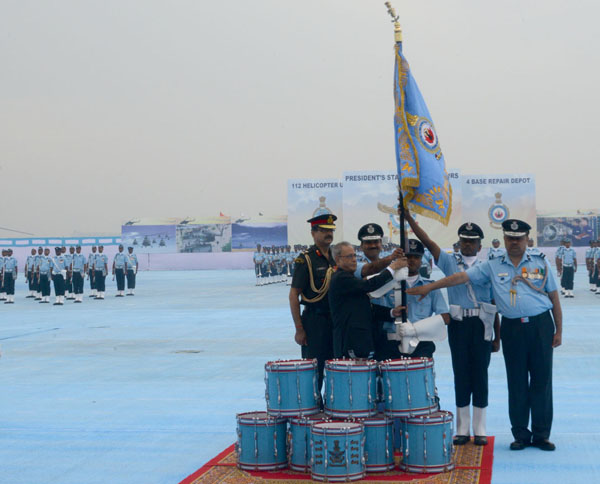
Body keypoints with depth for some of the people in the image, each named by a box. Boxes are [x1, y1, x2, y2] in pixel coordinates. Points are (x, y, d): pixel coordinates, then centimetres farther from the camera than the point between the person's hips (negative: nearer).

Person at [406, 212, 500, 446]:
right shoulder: (450, 262, 7)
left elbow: (494, 304, 9)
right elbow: (427, 242, -3)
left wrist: (497, 337, 7)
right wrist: (408, 217, -13)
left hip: (481, 324, 0)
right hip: (458, 324, 0)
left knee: (480, 374, 3)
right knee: (461, 374, 4)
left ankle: (480, 430, 12)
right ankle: (462, 429, 14)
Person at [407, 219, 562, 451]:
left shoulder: (540, 263, 6)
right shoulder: (493, 267, 7)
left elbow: (554, 297, 8)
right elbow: (461, 277, 2)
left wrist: (559, 330, 4)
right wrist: (429, 287, -6)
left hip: (541, 325, -1)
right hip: (512, 327, 1)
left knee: (541, 381, 2)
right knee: (516, 383, 5)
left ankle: (541, 435, 12)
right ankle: (520, 435, 15)